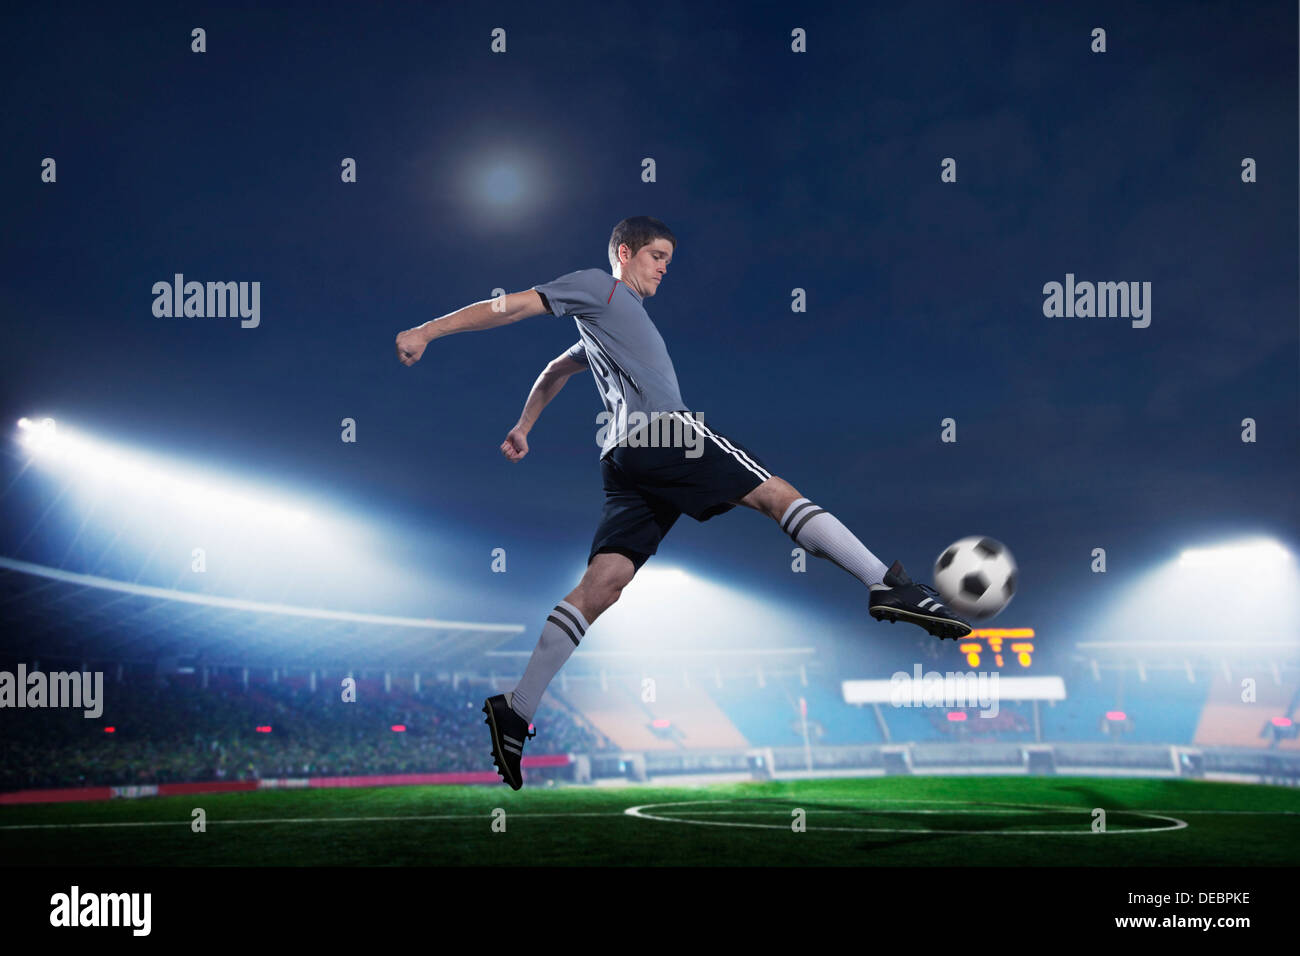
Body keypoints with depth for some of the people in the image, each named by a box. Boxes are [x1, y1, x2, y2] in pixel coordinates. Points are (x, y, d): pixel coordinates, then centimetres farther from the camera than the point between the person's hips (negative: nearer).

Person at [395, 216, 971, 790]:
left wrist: (522, 429, 55)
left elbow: (553, 372, 49)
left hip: (624, 461, 9)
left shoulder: (613, 322, 36)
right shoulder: (599, 287, 10)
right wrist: (427, 332, 1)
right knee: (776, 494, -8)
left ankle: (516, 713, -9)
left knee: (599, 587, -2)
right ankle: (887, 586, -15)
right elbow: (510, 307, 5)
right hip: (662, 431, -9)